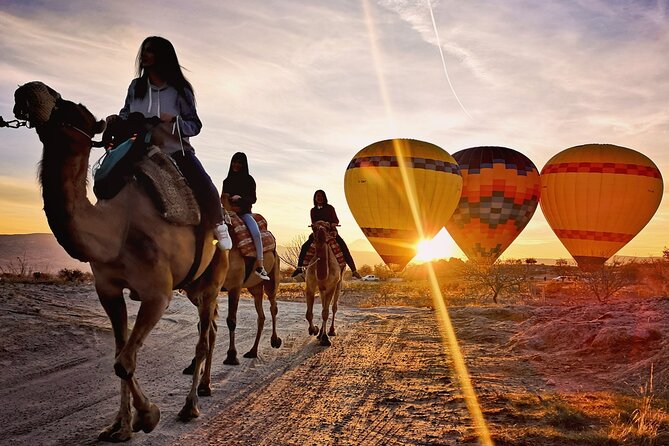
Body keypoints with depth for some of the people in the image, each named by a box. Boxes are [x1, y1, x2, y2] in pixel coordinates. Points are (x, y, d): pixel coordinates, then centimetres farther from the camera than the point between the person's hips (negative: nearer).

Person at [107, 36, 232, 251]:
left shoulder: (179, 90, -2)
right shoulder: (136, 86, 7)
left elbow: (195, 125, -3)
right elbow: (127, 114, 19)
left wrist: (175, 121, -22)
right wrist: (116, 119, -3)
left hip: (176, 151, -4)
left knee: (205, 188, -24)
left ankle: (218, 226, 2)